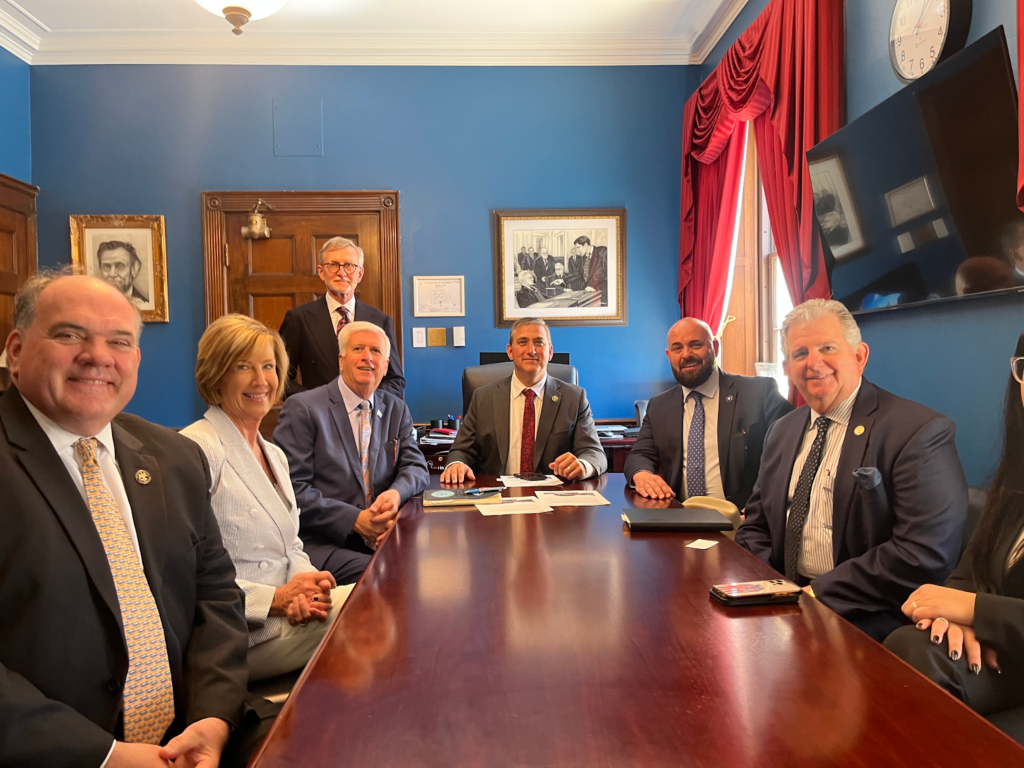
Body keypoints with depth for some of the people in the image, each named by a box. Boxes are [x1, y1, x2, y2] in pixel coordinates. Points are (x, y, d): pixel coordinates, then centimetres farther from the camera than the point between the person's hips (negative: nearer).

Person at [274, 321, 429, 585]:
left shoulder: (396, 410, 15)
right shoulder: (302, 408, -3)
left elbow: (416, 467, 10)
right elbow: (293, 489, -10)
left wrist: (396, 494, -14)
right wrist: (355, 519, -17)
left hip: (382, 535, 6)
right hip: (321, 543, -5)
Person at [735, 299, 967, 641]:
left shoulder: (920, 432, -10)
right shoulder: (782, 432, 12)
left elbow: (925, 555, -19)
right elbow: (754, 529, 15)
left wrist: (817, 594, -18)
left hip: (866, 624, -6)